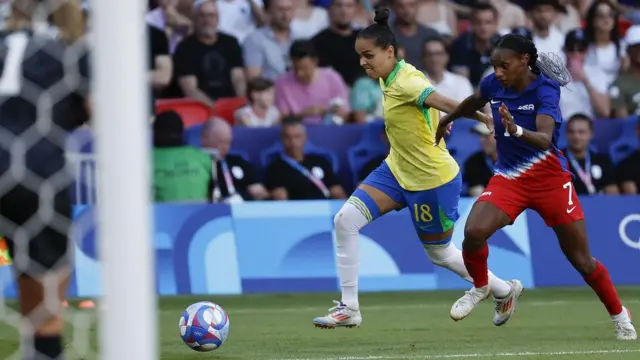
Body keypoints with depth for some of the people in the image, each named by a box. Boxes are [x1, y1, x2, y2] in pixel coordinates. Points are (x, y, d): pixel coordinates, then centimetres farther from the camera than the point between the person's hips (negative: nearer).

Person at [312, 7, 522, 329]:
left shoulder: (406, 82, -26)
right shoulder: (389, 80, 1)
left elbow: (446, 104, -41)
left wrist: (487, 120, -51)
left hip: (433, 180, -9)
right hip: (397, 170, 9)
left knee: (440, 254, 10)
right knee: (345, 220, -5)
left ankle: (505, 290, 35)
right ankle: (349, 308, 2)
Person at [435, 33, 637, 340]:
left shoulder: (545, 90, -20)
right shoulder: (493, 85, -6)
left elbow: (545, 139, -35)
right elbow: (473, 103, 20)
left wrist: (516, 130, -55)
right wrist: (447, 120, 36)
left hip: (549, 178, -3)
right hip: (508, 177, 3)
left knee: (582, 260, 1)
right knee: (474, 231, -24)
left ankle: (620, 317, 24)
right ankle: (480, 286, 6)